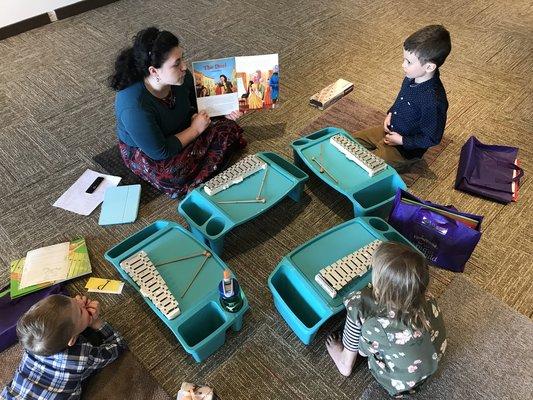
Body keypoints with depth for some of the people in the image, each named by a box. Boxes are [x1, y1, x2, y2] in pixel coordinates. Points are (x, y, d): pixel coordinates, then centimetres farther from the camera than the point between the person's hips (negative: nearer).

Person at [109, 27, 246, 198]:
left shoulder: (183, 77, -17)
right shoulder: (134, 107, -37)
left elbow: (195, 110, 5)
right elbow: (160, 152, -30)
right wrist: (195, 129, -22)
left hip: (181, 133, 6)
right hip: (144, 153, -6)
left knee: (228, 128, -5)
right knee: (172, 174, -35)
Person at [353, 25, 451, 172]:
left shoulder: (433, 100, -33)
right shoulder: (412, 77, -9)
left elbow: (431, 138, -24)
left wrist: (402, 140, -18)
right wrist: (390, 113, -1)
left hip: (405, 150, -8)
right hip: (390, 130, 8)